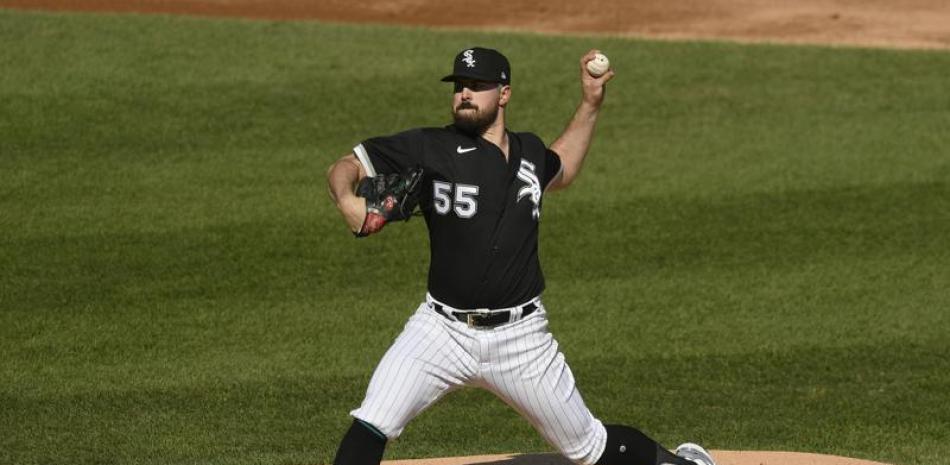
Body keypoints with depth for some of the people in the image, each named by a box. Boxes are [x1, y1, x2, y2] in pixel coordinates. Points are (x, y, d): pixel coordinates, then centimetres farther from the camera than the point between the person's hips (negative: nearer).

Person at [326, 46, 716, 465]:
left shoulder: (529, 151, 7)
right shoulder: (430, 149, -6)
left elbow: (561, 172, 32)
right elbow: (345, 166, -6)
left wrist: (590, 105, 24)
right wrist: (347, 201, -29)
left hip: (520, 337, 2)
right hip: (442, 331, -2)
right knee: (370, 427, -21)